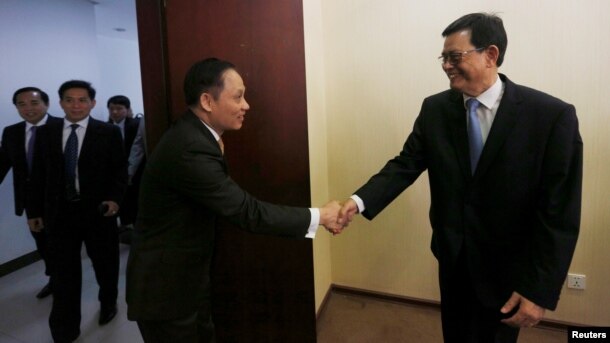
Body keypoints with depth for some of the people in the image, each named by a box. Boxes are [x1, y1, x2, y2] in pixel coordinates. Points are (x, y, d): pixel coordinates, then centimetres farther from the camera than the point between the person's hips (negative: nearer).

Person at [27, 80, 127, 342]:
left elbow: (119, 170, -4)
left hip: (98, 210, -1)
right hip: (59, 212, 2)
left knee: (105, 264, 16)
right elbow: (39, 174, 7)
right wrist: (36, 209, 6)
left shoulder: (109, 132, -3)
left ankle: (108, 302, 43)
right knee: (63, 272, 7)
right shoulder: (45, 133, 5)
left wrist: (115, 198, -18)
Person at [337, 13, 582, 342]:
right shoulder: (435, 109, -6)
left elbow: (559, 211, -17)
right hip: (453, 255, 4)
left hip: (507, 265, -3)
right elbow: (406, 164, -7)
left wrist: (540, 290, -17)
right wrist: (360, 200, -24)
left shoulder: (552, 115, -17)